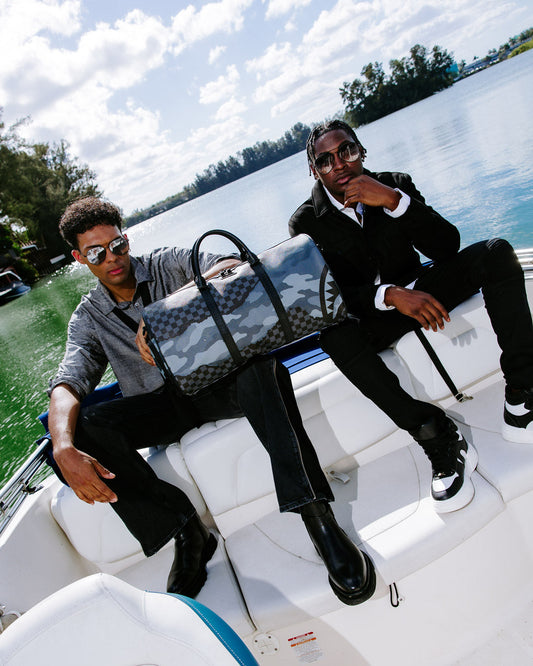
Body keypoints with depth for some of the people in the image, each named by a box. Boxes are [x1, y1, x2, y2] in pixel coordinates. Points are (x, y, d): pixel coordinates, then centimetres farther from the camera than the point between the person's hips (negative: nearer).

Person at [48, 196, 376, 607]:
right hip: (163, 406, 3)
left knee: (256, 362, -36)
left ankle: (316, 515, -37)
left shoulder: (168, 264, 4)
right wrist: (64, 450, -28)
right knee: (81, 427, -24)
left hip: (217, 378, -2)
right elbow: (68, 383, -6)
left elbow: (232, 266, -14)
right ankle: (186, 533, -17)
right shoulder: (88, 318, 9)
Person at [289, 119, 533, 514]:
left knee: (496, 252, -19)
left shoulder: (394, 185, -2)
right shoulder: (307, 223, -8)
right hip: (369, 319, -2)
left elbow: (447, 248, -12)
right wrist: (390, 295, -36)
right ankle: (441, 442, -33)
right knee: (335, 334, -37)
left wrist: (394, 201, -26)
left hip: (419, 292, 3)